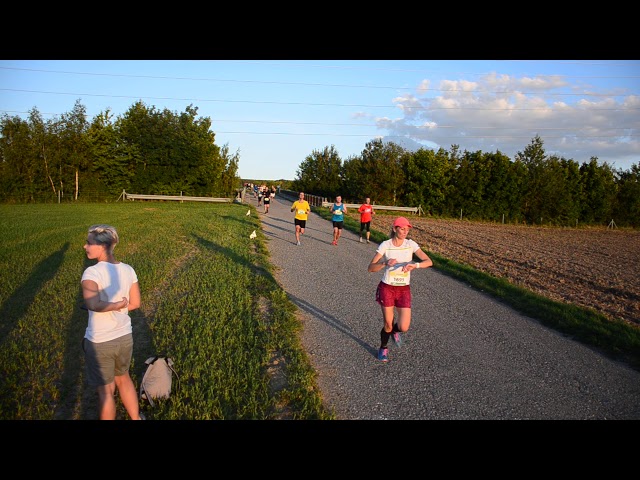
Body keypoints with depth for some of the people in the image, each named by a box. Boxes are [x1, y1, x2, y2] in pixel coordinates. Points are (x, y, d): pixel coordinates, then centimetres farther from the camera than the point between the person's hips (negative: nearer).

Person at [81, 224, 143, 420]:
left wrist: (115, 305, -22)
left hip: (99, 342, -5)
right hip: (125, 337, 6)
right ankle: (136, 418, 44)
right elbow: (135, 303, 3)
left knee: (105, 391, 16)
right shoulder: (128, 269, -6)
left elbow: (92, 304, -38)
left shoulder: (91, 272, -22)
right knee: (122, 378, 29)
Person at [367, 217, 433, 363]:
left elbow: (429, 262, -12)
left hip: (404, 289, 2)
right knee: (387, 324, 4)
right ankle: (383, 348, 35)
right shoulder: (385, 245, -9)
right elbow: (371, 268, -12)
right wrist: (386, 264, -30)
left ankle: (394, 331, 33)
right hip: (387, 288, -2)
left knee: (403, 327, -6)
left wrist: (414, 265, -31)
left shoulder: (411, 244, -4)